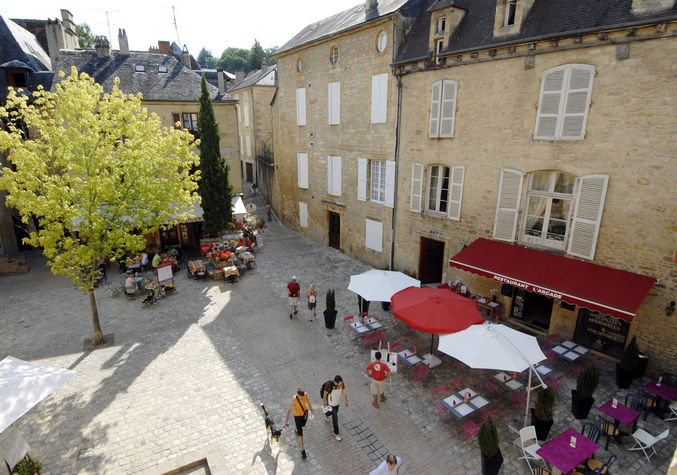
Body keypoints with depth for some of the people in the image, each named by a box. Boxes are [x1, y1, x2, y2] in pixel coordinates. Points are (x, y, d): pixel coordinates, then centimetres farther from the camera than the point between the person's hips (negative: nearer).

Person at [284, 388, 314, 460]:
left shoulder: (305, 395, -22)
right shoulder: (294, 399, -35)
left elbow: (308, 403, -3)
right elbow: (289, 409, -26)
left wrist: (312, 412, 6)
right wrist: (286, 420, -22)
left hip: (305, 412, 5)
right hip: (297, 416, -5)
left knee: (302, 425, 31)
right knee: (300, 434, -2)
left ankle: (297, 430, 65)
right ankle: (302, 451, 8)